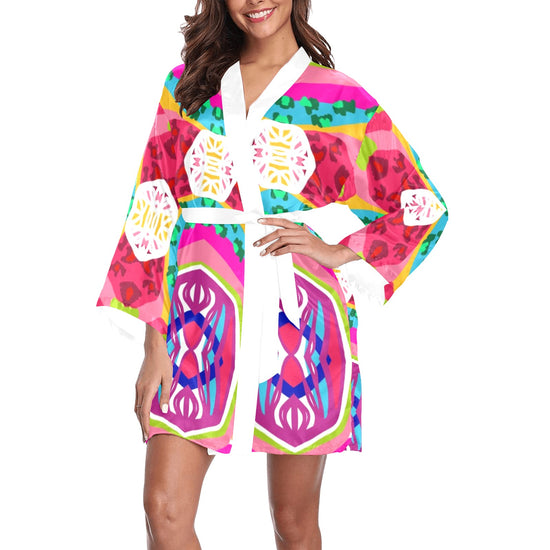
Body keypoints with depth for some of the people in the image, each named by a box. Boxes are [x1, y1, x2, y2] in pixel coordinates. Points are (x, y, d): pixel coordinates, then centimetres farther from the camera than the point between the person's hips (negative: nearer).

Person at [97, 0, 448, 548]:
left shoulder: (343, 100, 5)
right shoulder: (189, 85, 11)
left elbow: (423, 207, 9)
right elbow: (154, 208, 6)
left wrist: (339, 251, -8)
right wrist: (155, 342, -2)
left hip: (297, 318, -1)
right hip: (203, 318, 2)